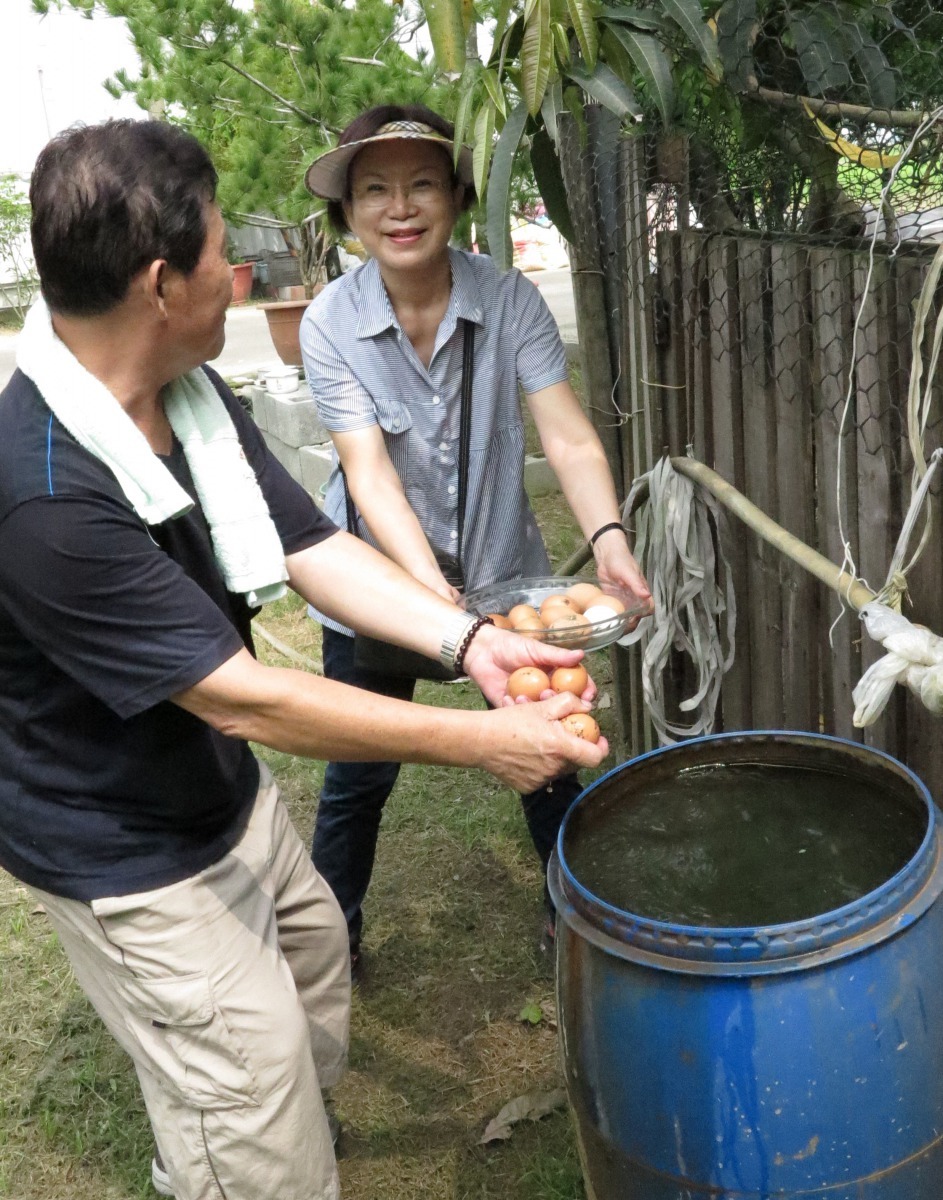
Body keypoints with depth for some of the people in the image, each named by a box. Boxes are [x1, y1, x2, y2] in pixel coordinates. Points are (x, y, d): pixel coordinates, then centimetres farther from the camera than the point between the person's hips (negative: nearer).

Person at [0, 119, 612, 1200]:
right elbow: (242, 699, -33)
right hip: (134, 859, -9)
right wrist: (479, 741, -28)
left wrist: (468, 641, -18)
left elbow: (310, 549, -5)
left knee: (312, 954, 33)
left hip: (224, 791, 9)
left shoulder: (195, 399, -7)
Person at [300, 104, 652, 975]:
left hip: (504, 570, 1)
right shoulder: (331, 325, -16)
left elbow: (568, 436, -21)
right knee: (358, 778, 10)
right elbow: (371, 475, -24)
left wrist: (608, 538, -40)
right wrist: (438, 596, -38)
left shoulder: (510, 300, -13)